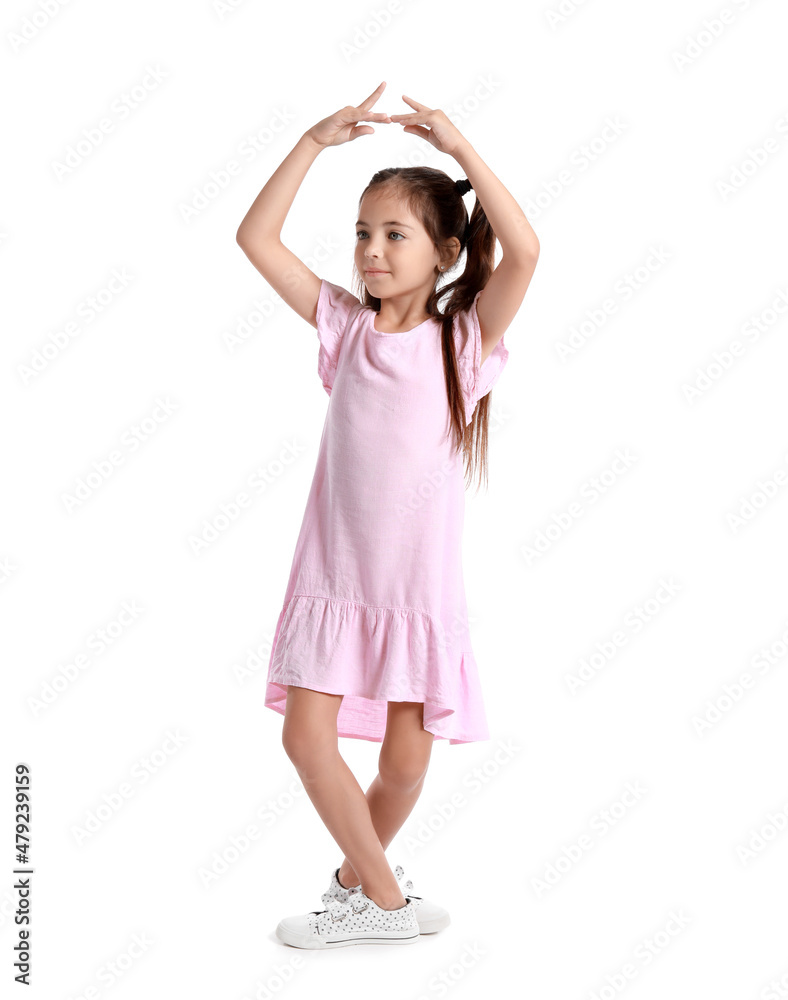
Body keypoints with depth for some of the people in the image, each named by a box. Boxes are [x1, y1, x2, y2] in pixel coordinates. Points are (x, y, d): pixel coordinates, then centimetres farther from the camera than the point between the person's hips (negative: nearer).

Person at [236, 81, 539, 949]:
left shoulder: (465, 339, -3)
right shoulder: (344, 323, 4)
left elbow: (525, 250, -19)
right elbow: (256, 238, -1)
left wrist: (459, 147, -17)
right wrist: (317, 140, -5)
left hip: (419, 579, -2)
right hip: (332, 573, 2)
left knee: (404, 762, 5)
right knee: (307, 738, -4)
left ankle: (359, 874, 35)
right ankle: (386, 900, 16)